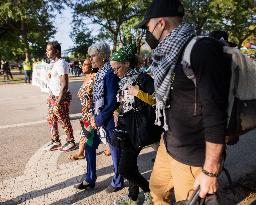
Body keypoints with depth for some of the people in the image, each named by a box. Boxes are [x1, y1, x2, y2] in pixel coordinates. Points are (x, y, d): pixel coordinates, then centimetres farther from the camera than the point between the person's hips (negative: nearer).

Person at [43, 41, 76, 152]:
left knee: (64, 121, 3)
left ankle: (70, 142, 20)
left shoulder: (61, 64, -18)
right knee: (51, 119, 15)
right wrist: (50, 97, 13)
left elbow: (64, 85, -22)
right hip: (52, 96, 9)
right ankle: (55, 141, 29)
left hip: (60, 97, -9)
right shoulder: (54, 63, 10)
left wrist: (58, 102, -21)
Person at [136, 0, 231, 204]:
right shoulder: (170, 55, 7)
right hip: (168, 144, 8)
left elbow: (215, 114, -23)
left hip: (192, 157, -8)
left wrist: (210, 171, -21)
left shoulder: (204, 49, -20)